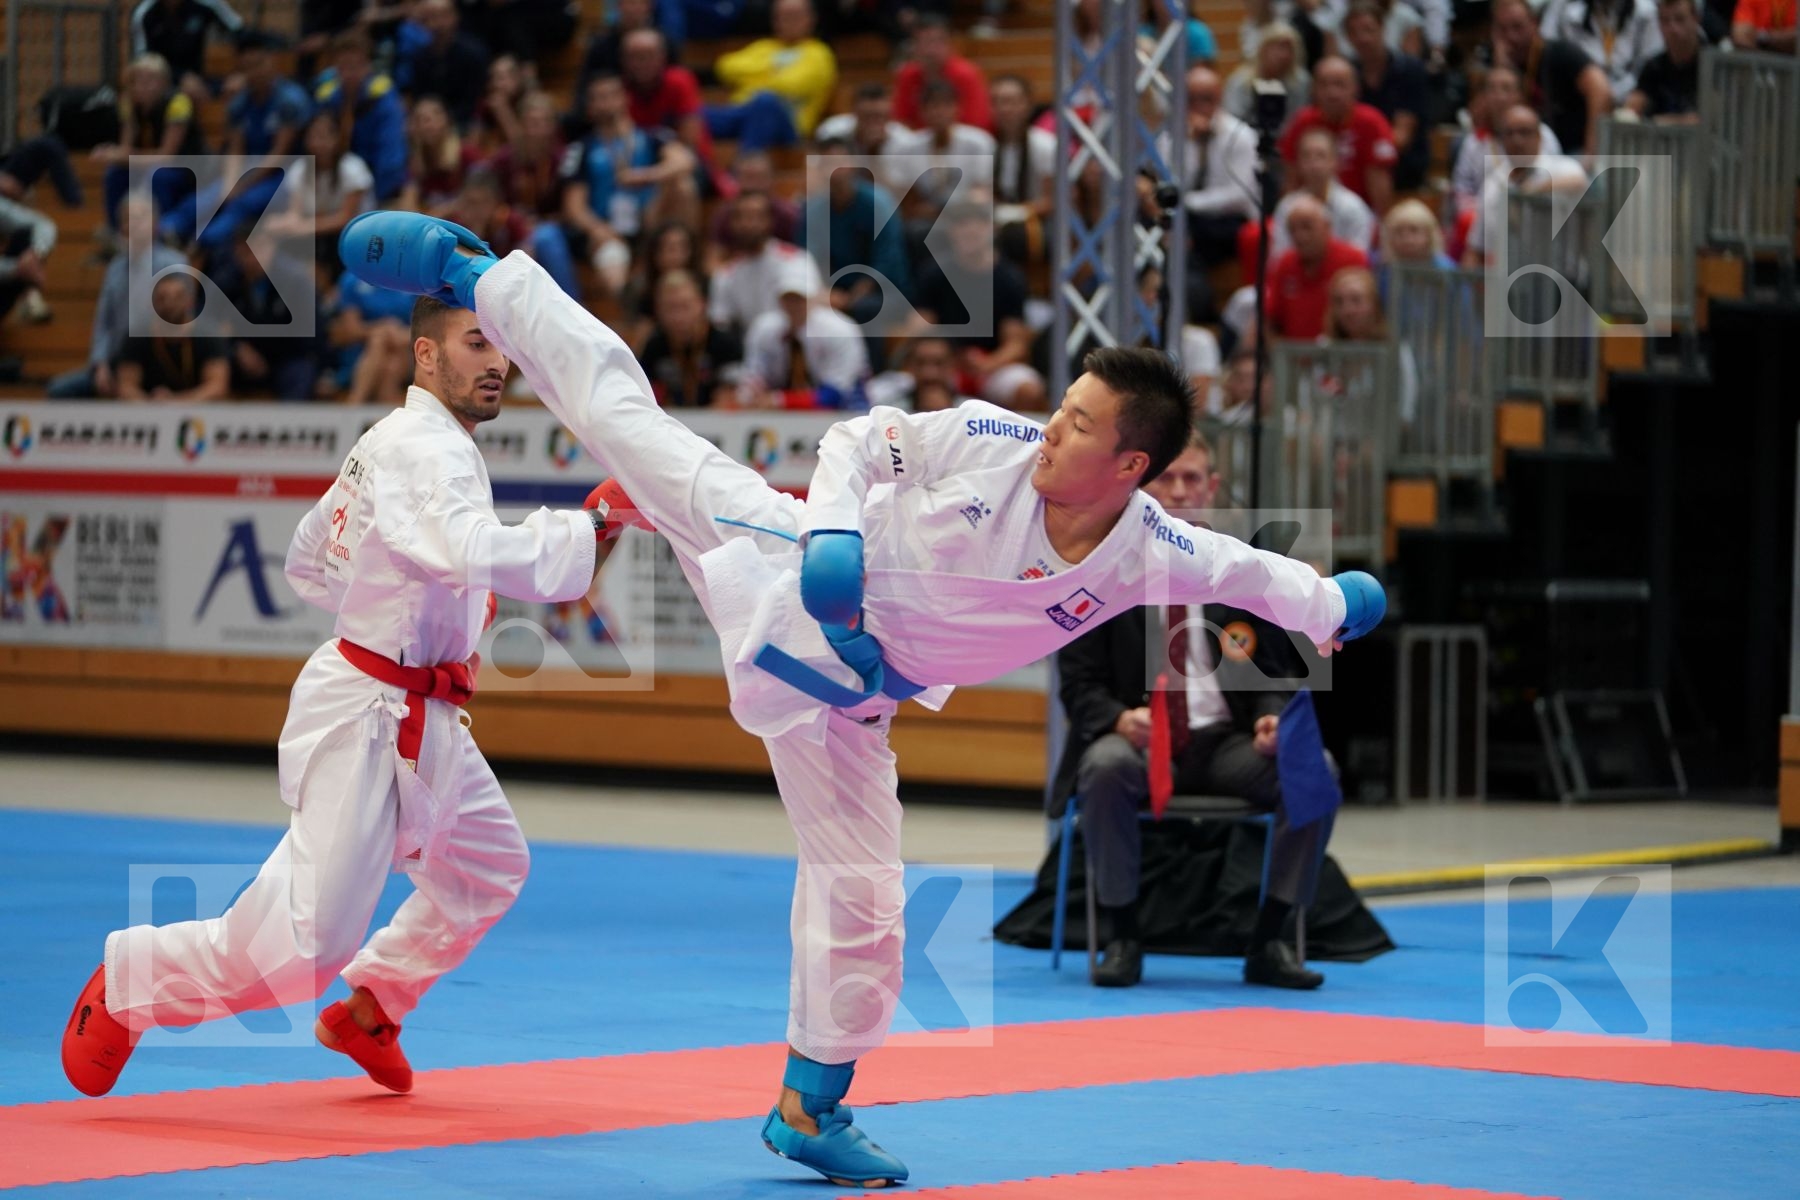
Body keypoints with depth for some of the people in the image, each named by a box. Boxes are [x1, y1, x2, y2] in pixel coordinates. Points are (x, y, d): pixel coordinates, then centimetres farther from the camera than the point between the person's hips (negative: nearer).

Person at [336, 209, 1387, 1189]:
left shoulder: (1148, 557, -19)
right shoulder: (992, 442, -24)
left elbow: (1250, 572, 0)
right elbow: (863, 439, -12)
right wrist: (834, 531, -28)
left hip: (844, 694, 2)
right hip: (784, 569, -2)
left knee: (862, 895, 1)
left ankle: (811, 1107, 20)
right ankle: (474, 272, 28)